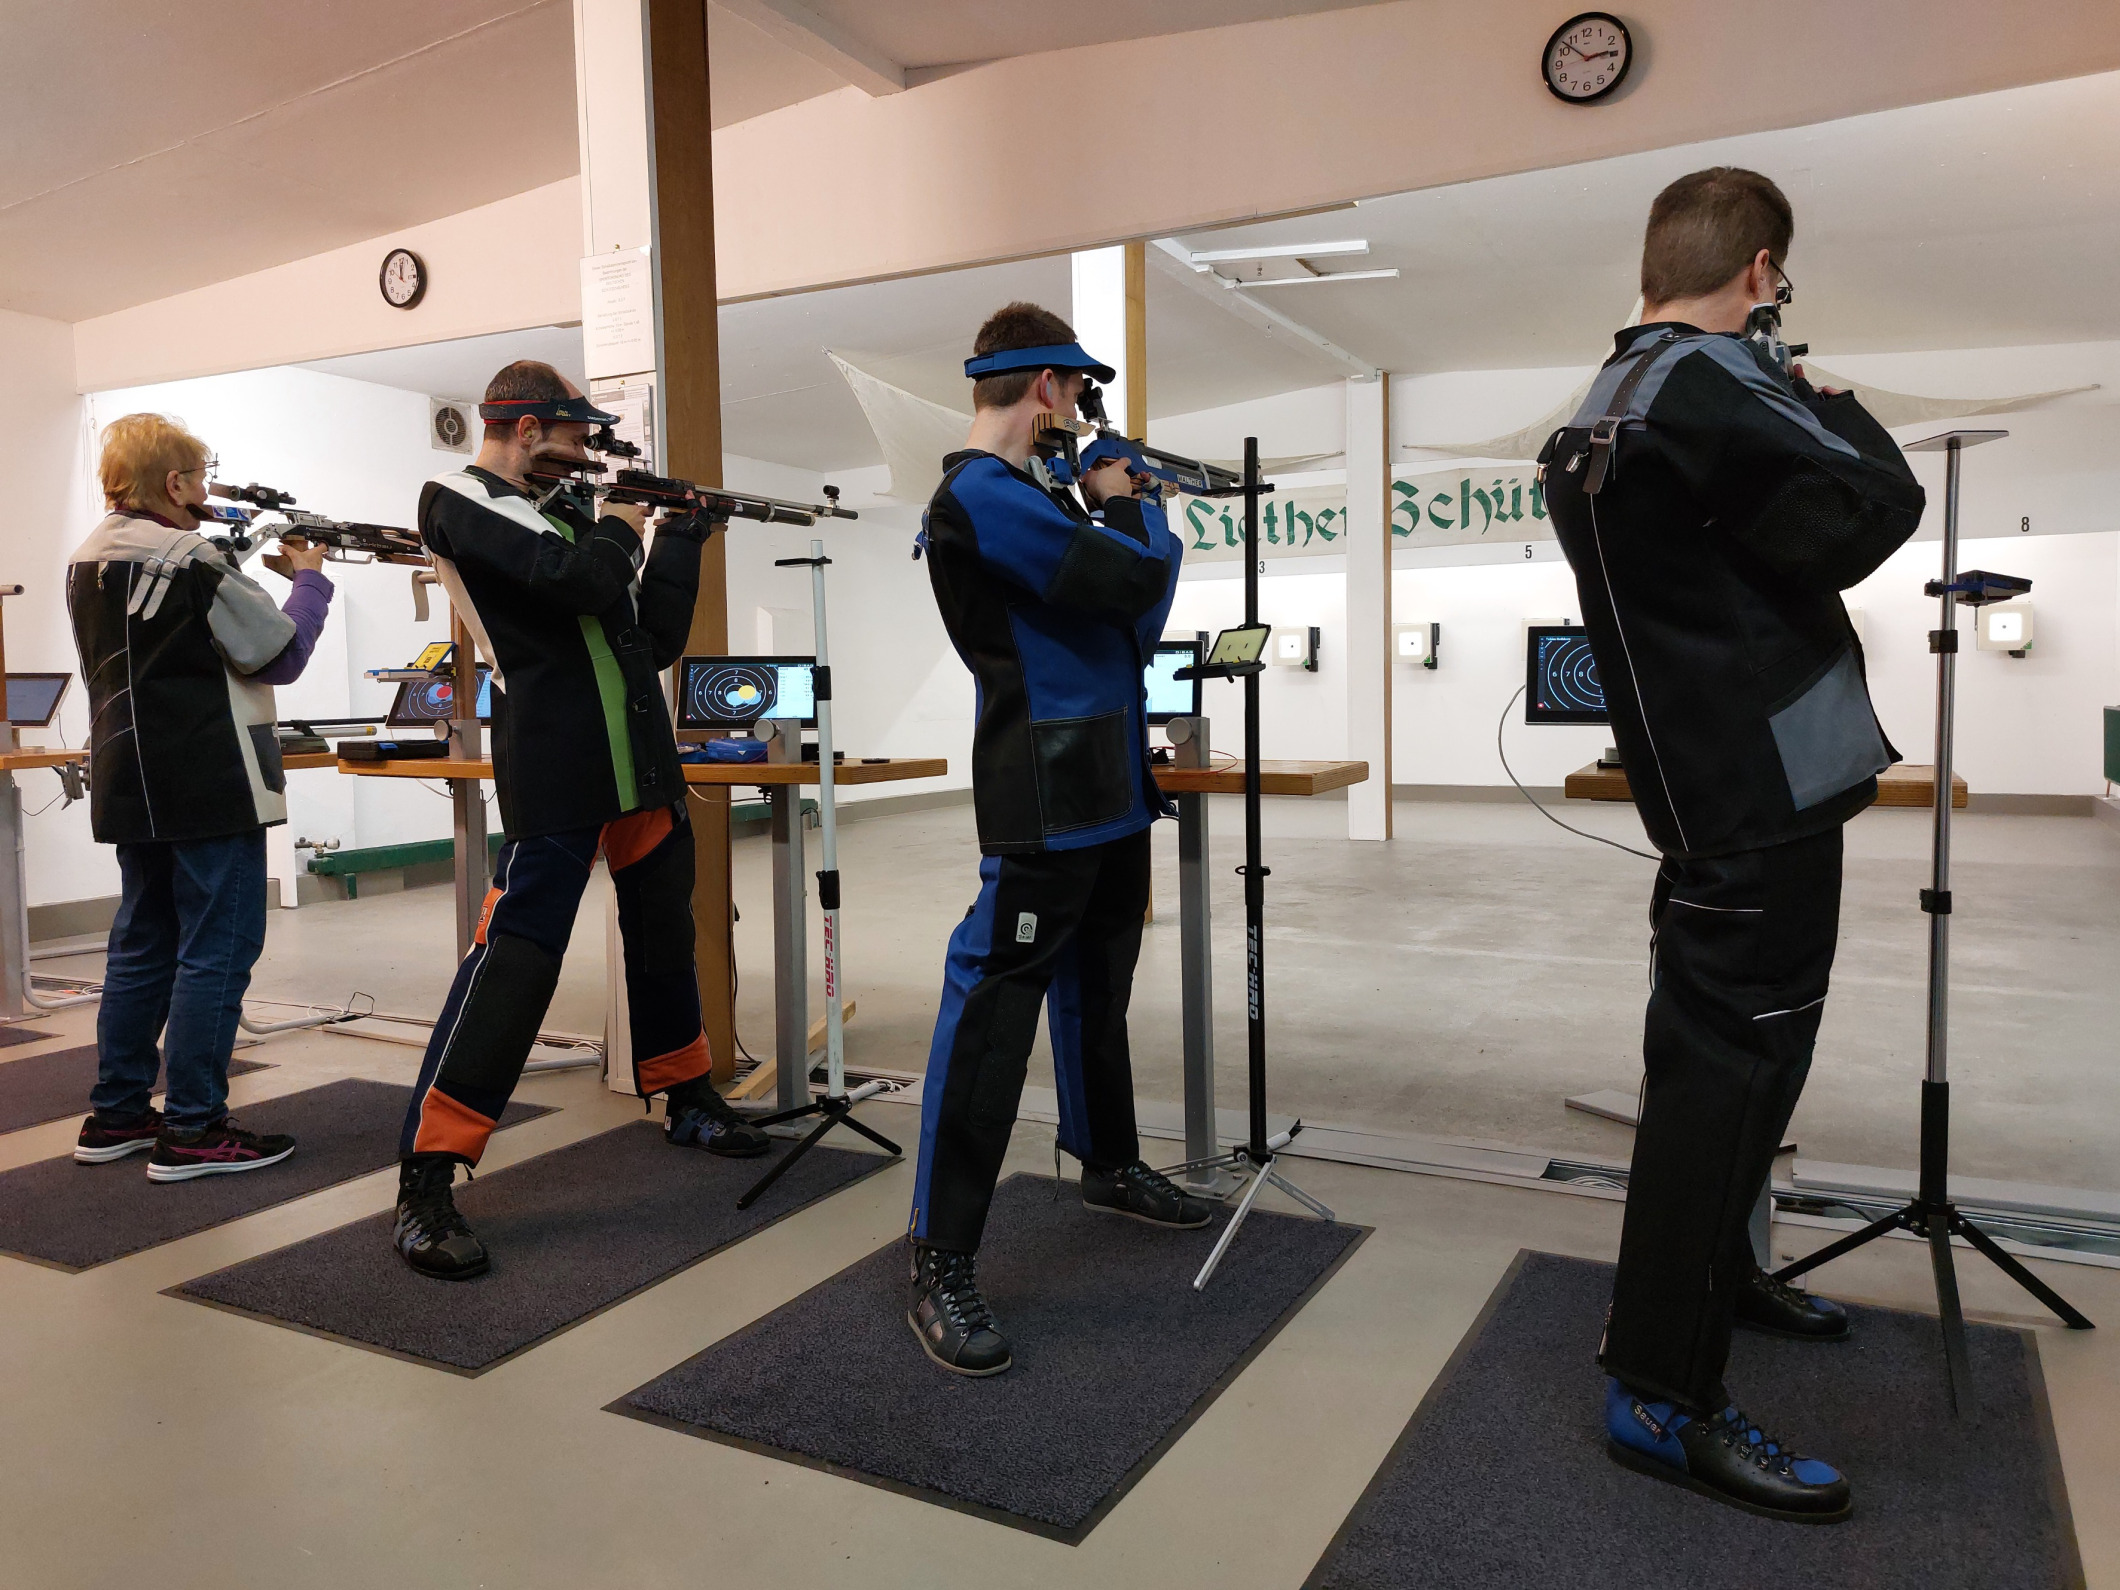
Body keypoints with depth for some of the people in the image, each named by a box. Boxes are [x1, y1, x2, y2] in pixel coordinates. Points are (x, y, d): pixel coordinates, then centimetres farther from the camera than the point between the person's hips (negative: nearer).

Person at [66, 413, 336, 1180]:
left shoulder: (89, 560, 11)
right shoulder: (191, 561, -15)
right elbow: (282, 655, -11)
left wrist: (240, 570, 11)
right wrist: (309, 580, 3)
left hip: (131, 786, 9)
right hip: (210, 787, -9)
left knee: (141, 946, 16)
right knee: (216, 951, -3)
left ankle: (116, 1114, 24)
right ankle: (192, 1130, 0)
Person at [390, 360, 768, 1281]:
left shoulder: (564, 516, 19)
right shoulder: (460, 502, -4)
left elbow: (656, 639, 18)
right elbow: (577, 581, -22)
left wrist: (682, 535, 14)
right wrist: (620, 530, -2)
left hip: (642, 766, 9)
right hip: (557, 777, -8)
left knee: (665, 934, 18)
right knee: (517, 955, -11)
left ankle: (688, 1101, 37)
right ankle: (426, 1186, -5)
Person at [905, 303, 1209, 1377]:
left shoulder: (1035, 494, 17)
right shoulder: (981, 499, -15)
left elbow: (1140, 588, 21)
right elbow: (1140, 579, -21)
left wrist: (1120, 507, 10)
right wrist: (1123, 503, -2)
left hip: (1107, 792, 11)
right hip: (1042, 804, -10)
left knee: (1097, 991, 22)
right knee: (992, 1013, -9)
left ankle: (1109, 1165, 41)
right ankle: (941, 1274, -3)